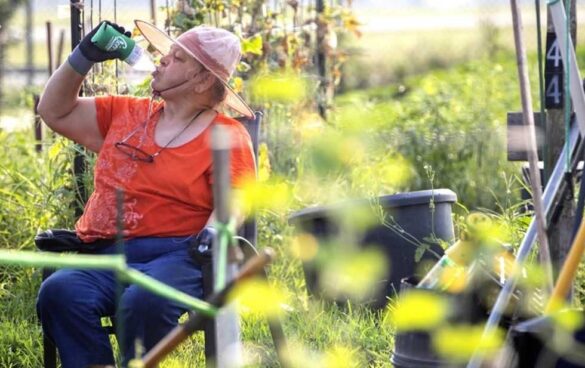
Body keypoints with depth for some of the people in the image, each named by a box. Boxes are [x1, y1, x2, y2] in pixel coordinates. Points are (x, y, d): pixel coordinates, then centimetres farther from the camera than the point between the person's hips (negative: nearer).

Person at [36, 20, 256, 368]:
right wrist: (83, 58, 19)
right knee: (59, 291, -29)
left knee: (144, 300, -39)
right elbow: (55, 112, 30)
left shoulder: (227, 137, 7)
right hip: (105, 260, 5)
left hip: (176, 258, -5)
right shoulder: (126, 115, 23)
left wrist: (212, 232, -26)